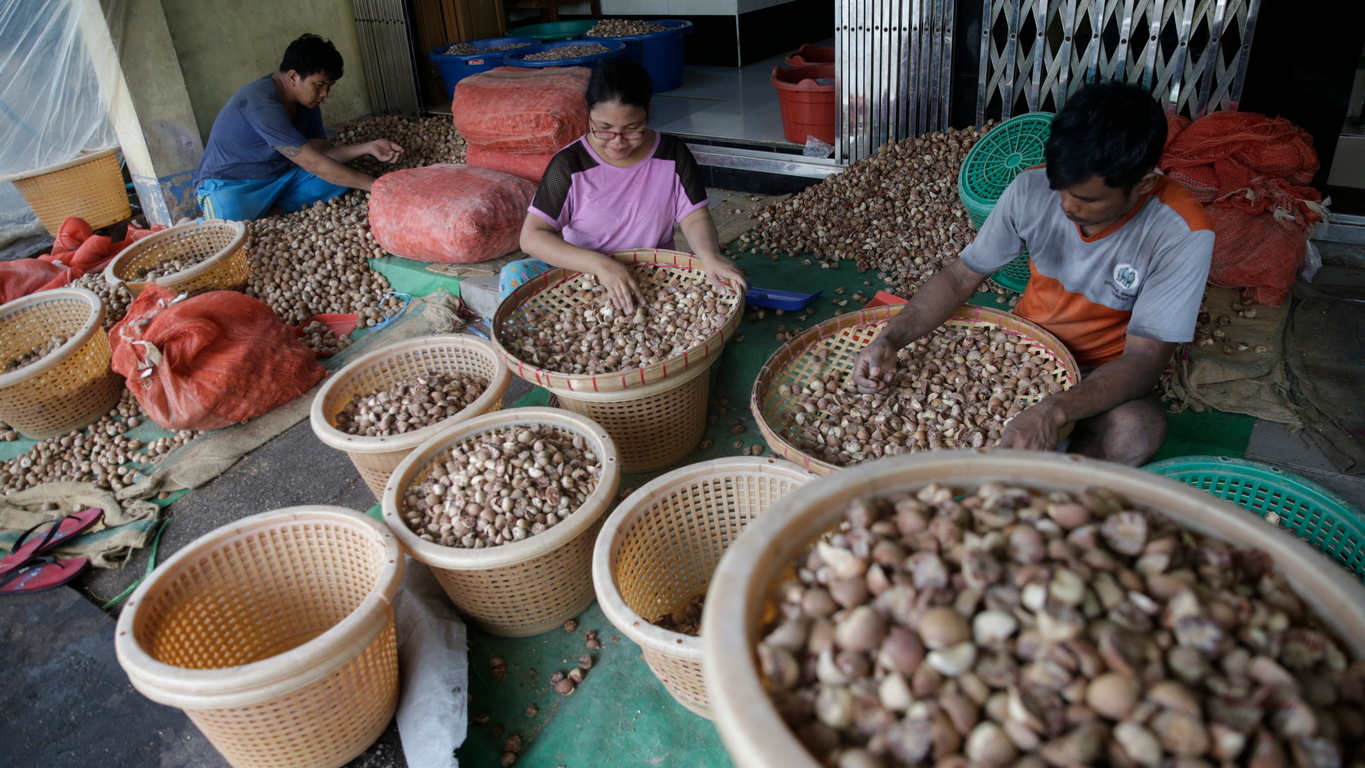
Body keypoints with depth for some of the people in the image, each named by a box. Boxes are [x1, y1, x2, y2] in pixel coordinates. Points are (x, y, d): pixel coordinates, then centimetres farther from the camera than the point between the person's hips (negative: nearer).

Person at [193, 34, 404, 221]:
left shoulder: (307, 100, -2)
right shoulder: (261, 103, -30)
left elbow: (322, 152, -3)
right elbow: (313, 162, -32)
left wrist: (367, 148, -19)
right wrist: (373, 185, -32)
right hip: (229, 184, -8)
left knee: (342, 173, -9)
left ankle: (272, 208, -10)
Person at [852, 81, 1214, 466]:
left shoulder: (1182, 234, -24)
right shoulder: (1034, 189, -15)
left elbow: (1145, 358, -26)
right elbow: (959, 277, -9)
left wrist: (1055, 412, -45)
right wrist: (890, 340, -27)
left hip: (1105, 376, -2)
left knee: (1137, 431, -38)